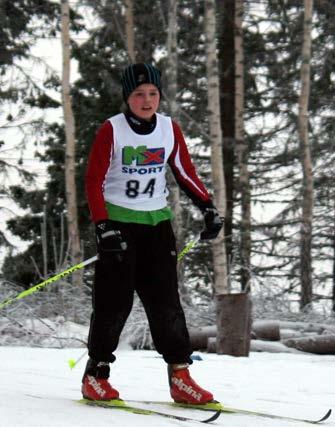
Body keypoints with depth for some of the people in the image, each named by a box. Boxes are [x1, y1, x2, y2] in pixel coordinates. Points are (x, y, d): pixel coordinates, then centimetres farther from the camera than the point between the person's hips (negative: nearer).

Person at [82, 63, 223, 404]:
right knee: (115, 299, -5)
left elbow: (185, 173, 14)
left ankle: (180, 375, 0)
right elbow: (94, 181, -8)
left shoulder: (169, 129, 4)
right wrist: (103, 227, -17)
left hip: (156, 221, 4)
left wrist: (208, 209, 3)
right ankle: (96, 373, 7)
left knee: (164, 298, -1)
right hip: (118, 221, -3)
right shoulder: (112, 130, -8)